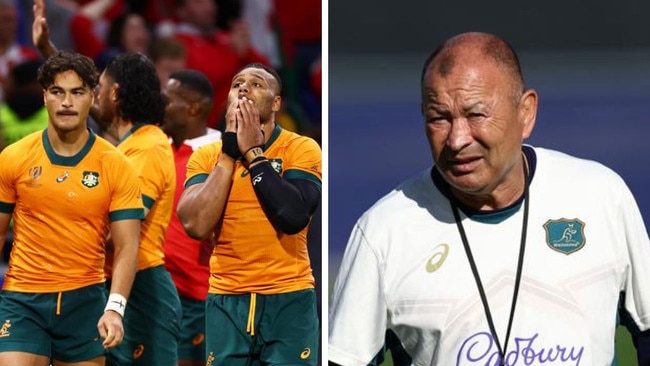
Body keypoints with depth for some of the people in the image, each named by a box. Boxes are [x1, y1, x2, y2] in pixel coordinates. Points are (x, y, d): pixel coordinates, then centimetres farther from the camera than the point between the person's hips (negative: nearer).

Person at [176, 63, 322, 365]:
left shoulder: (301, 148, -3)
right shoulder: (206, 155, 5)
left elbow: (294, 216, -19)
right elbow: (196, 225, -10)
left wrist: (253, 152, -13)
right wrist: (229, 151, -10)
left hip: (289, 300, -3)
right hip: (226, 301, 3)